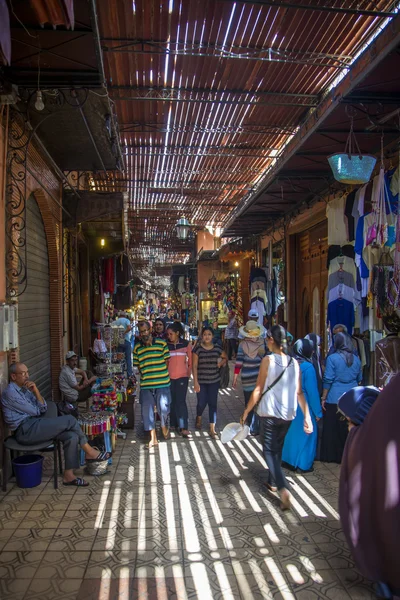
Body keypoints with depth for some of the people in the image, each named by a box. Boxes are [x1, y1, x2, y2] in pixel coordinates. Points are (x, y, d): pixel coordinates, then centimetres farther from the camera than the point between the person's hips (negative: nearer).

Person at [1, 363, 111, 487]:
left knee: (72, 436, -13)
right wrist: (38, 409, 14)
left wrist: (36, 391, -3)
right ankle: (89, 452, -4)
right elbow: (34, 411, -9)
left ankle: (68, 475, -8)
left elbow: (43, 409, 9)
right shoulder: (10, 392, -10)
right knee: (69, 420, -17)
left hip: (35, 426, 9)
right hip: (25, 431, -9)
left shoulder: (25, 389, 18)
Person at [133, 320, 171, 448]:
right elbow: (137, 366, 11)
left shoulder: (162, 344, -1)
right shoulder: (137, 348, 6)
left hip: (162, 383, -2)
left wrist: (162, 374, -2)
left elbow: (167, 361, 3)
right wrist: (144, 374, 1)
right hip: (145, 385, 2)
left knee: (163, 408, -1)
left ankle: (164, 426, 33)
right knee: (146, 410, 3)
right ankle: (153, 438, 15)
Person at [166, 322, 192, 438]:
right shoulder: (166, 345, 2)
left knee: (181, 401, -7)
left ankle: (183, 428, -6)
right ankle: (175, 424, 20)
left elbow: (191, 360, 5)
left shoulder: (186, 344, -1)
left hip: (182, 376, -2)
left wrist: (189, 373, 4)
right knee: (172, 401, 8)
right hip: (169, 377, 2)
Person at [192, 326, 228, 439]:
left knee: (213, 404, 2)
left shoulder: (217, 348, 0)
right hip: (201, 381, -2)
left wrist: (221, 363, -2)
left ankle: (212, 429, 10)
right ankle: (199, 418, 36)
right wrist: (195, 382, -9)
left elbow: (225, 357, 20)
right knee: (202, 403, 1)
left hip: (214, 381, 2)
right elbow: (194, 366, -6)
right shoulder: (198, 348, -6)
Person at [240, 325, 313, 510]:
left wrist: (246, 411, -4)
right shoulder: (294, 363, 0)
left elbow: (258, 390, -12)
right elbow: (299, 392, -1)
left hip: (269, 413, -5)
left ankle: (283, 488, -12)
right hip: (288, 414, 5)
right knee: (277, 448, 22)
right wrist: (307, 416, 4)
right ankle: (273, 482, 35)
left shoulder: (268, 360, -13)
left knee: (269, 451, 4)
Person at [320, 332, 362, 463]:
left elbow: (328, 380, -11)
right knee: (349, 428, 13)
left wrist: (323, 398, -4)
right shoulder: (356, 359, 5)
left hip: (334, 399, -4)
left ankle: (330, 456, 13)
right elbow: (359, 379, 15)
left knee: (332, 429, 6)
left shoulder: (332, 358, -10)